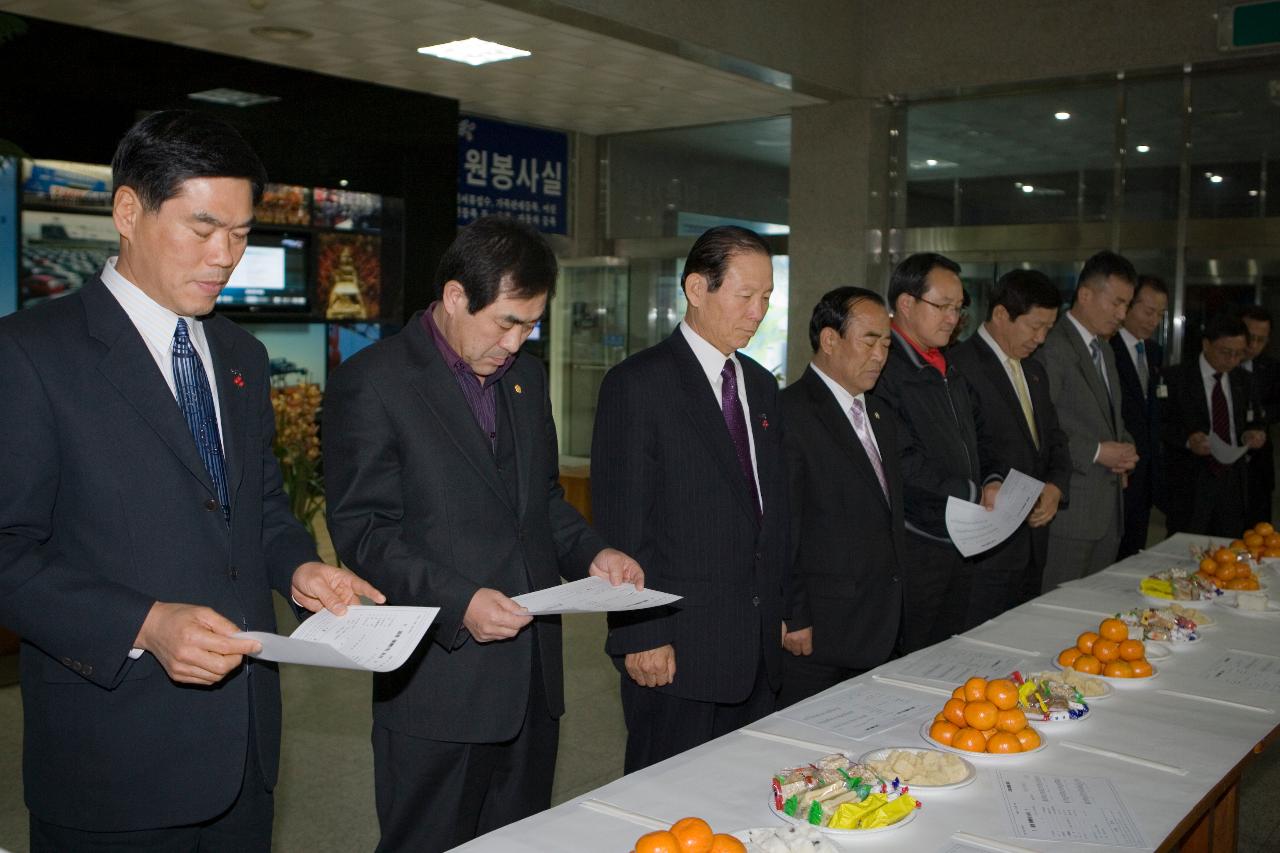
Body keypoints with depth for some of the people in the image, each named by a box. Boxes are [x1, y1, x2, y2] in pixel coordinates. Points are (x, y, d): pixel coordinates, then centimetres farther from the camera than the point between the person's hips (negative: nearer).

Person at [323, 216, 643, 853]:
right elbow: (361, 530, -12)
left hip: (532, 676, 7)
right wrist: (456, 603, -23)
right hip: (440, 682, -6)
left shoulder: (526, 377, 12)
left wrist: (589, 553, 2)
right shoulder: (370, 382, -9)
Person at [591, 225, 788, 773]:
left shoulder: (761, 385, 13)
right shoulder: (637, 385, -10)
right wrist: (641, 636, -16)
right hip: (676, 648, -7)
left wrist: (778, 611, 14)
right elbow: (621, 524, -13)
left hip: (758, 645, 7)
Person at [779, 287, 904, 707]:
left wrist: (892, 606, 16)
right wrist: (792, 620, -16)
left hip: (878, 626, 8)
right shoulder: (789, 413, -13)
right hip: (814, 630, -8)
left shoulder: (880, 417, 16)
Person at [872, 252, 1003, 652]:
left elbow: (976, 436, 24)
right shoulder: (883, 368, -15)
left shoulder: (950, 370, 16)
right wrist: (972, 494, -14)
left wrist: (992, 481, 3)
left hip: (965, 542, 9)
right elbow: (902, 461, -21)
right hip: (915, 545, -9)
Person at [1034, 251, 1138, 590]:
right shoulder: (1053, 348, -13)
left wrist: (1124, 448, 7)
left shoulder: (1106, 352, 19)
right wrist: (1095, 452, -16)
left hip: (1109, 507, 9)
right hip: (1070, 507, -9)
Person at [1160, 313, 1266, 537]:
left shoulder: (1243, 380, 12)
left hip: (1232, 481, 5)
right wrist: (1187, 439, -23)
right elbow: (1161, 424, -5)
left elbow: (1243, 423, 19)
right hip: (1189, 484, -5)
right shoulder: (1176, 378, -5)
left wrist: (1249, 434, -4)